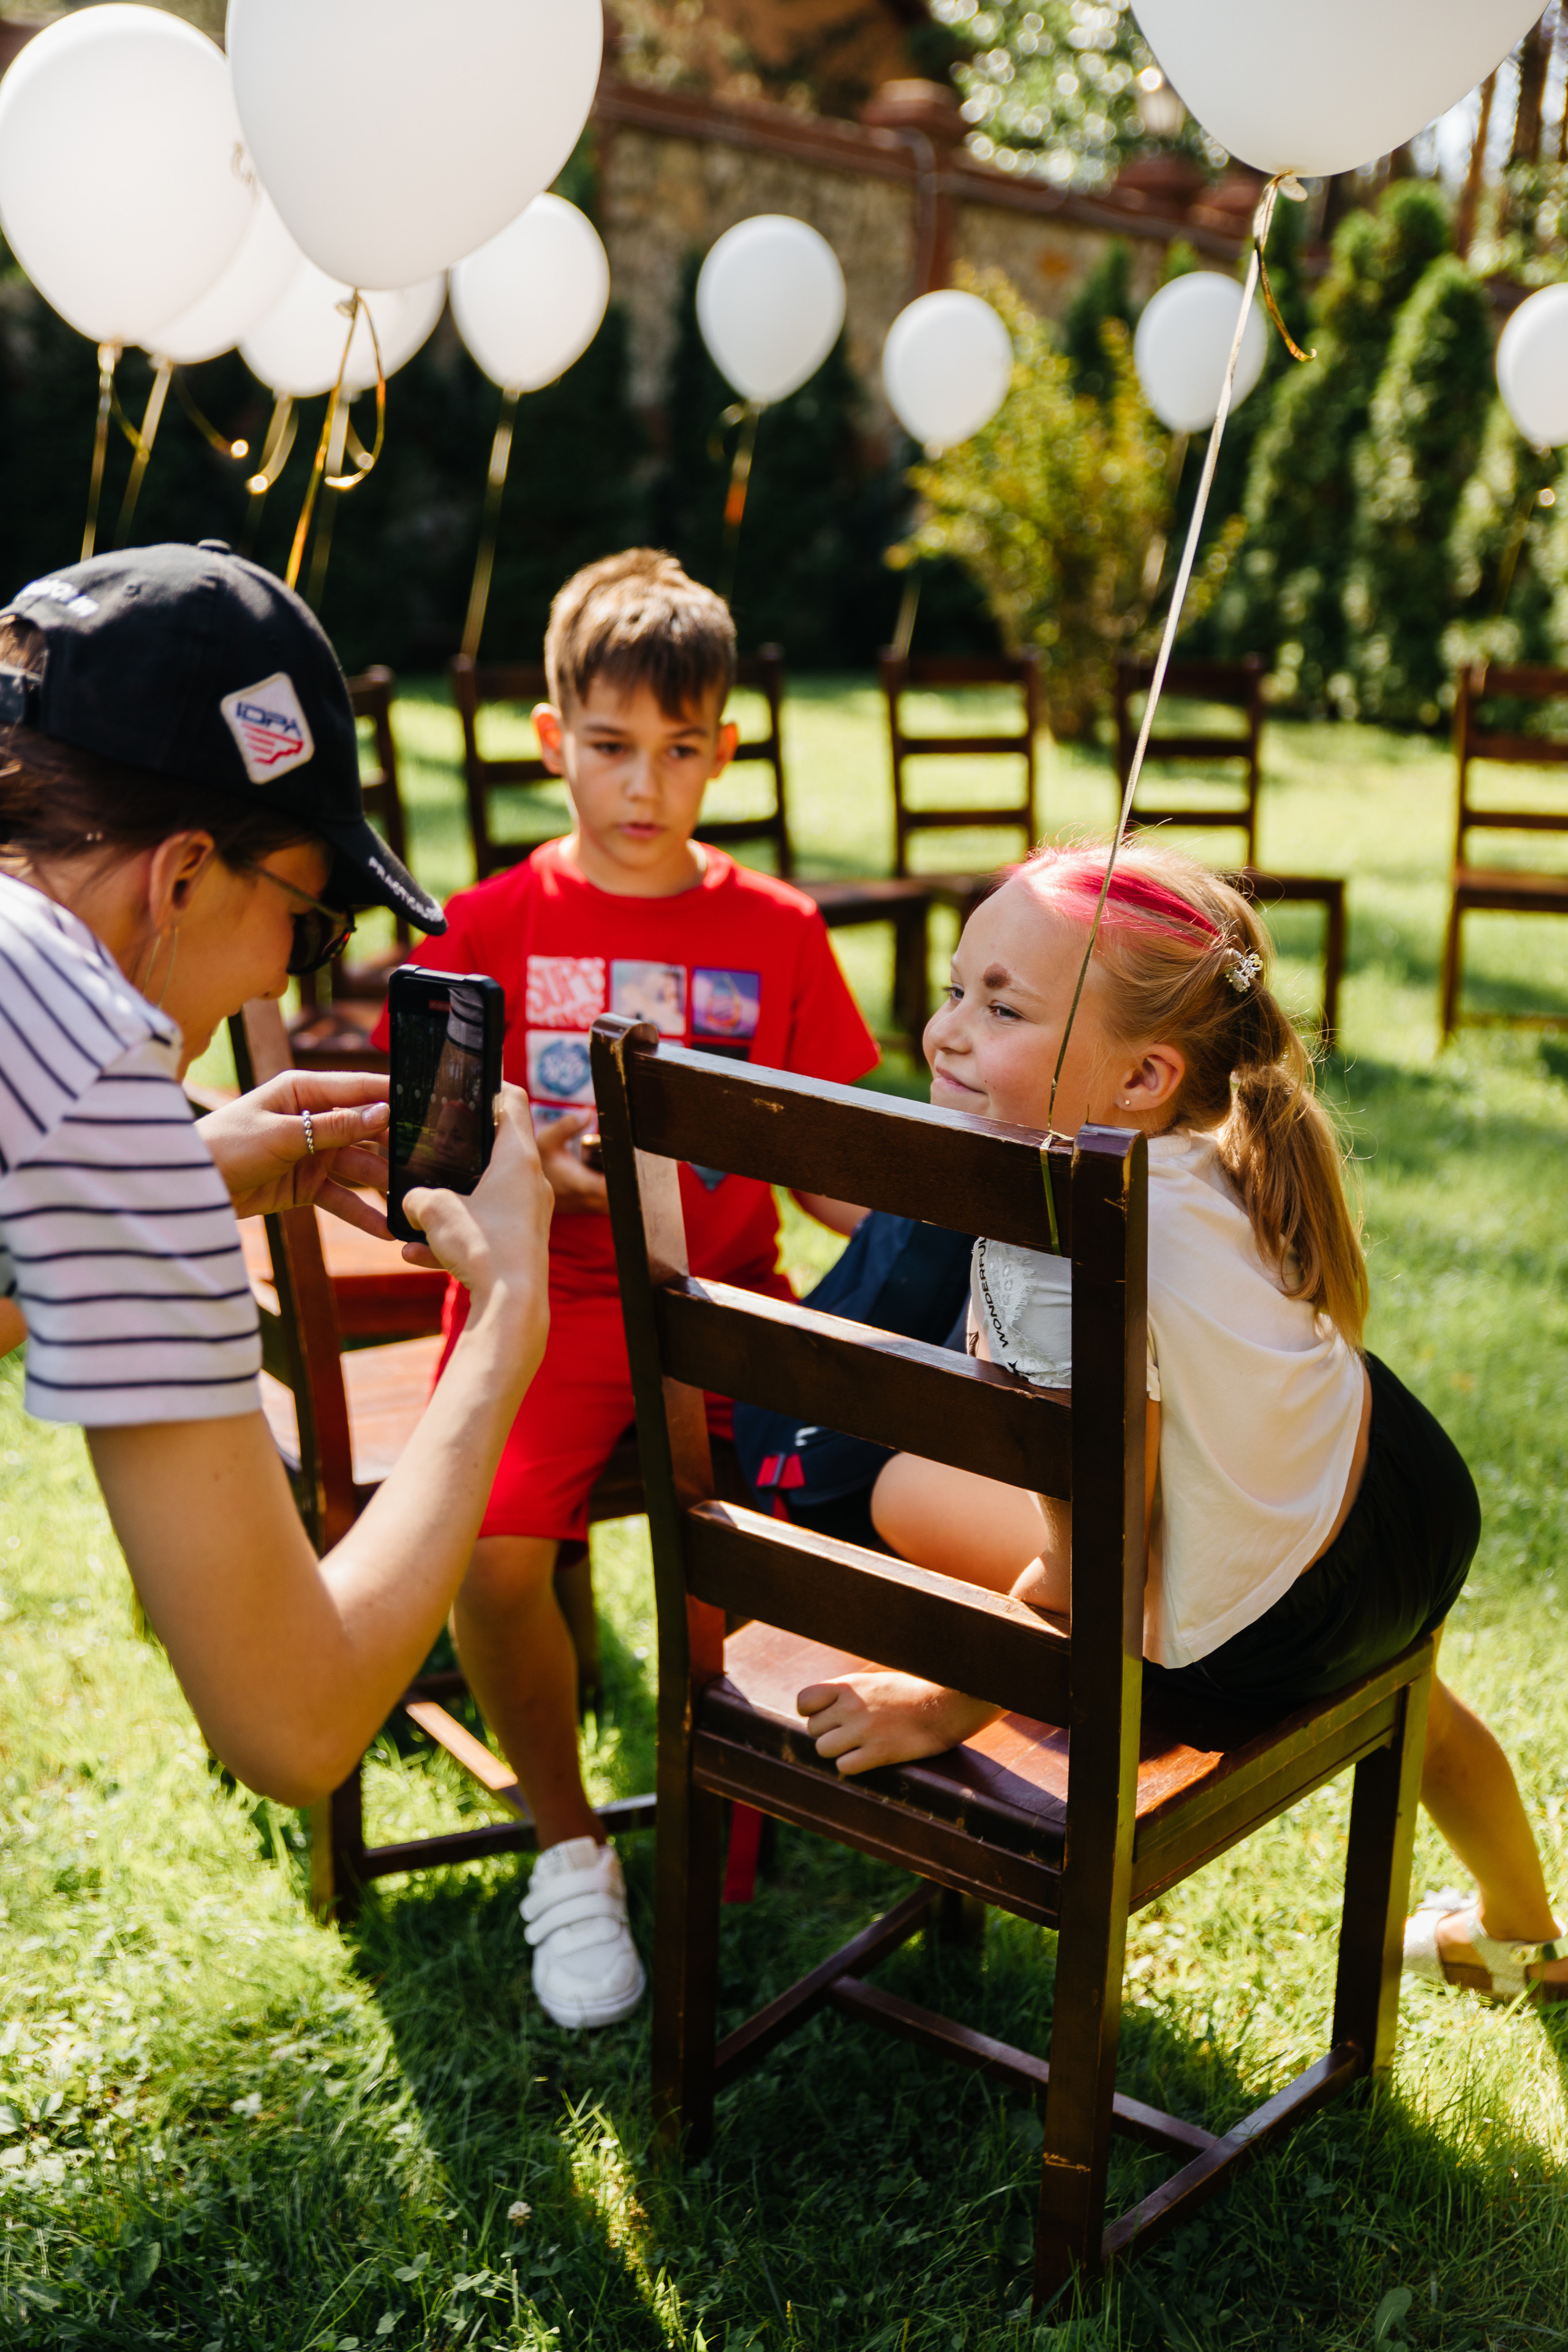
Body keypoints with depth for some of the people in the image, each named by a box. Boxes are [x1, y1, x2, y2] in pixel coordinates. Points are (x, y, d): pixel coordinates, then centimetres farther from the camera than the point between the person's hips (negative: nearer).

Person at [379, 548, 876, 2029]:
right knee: (491, 1550, -26)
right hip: (544, 1296, -1)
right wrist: (534, 1165, -18)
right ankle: (568, 1853, 3)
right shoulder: (495, 925, 3)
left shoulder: (775, 932, 7)